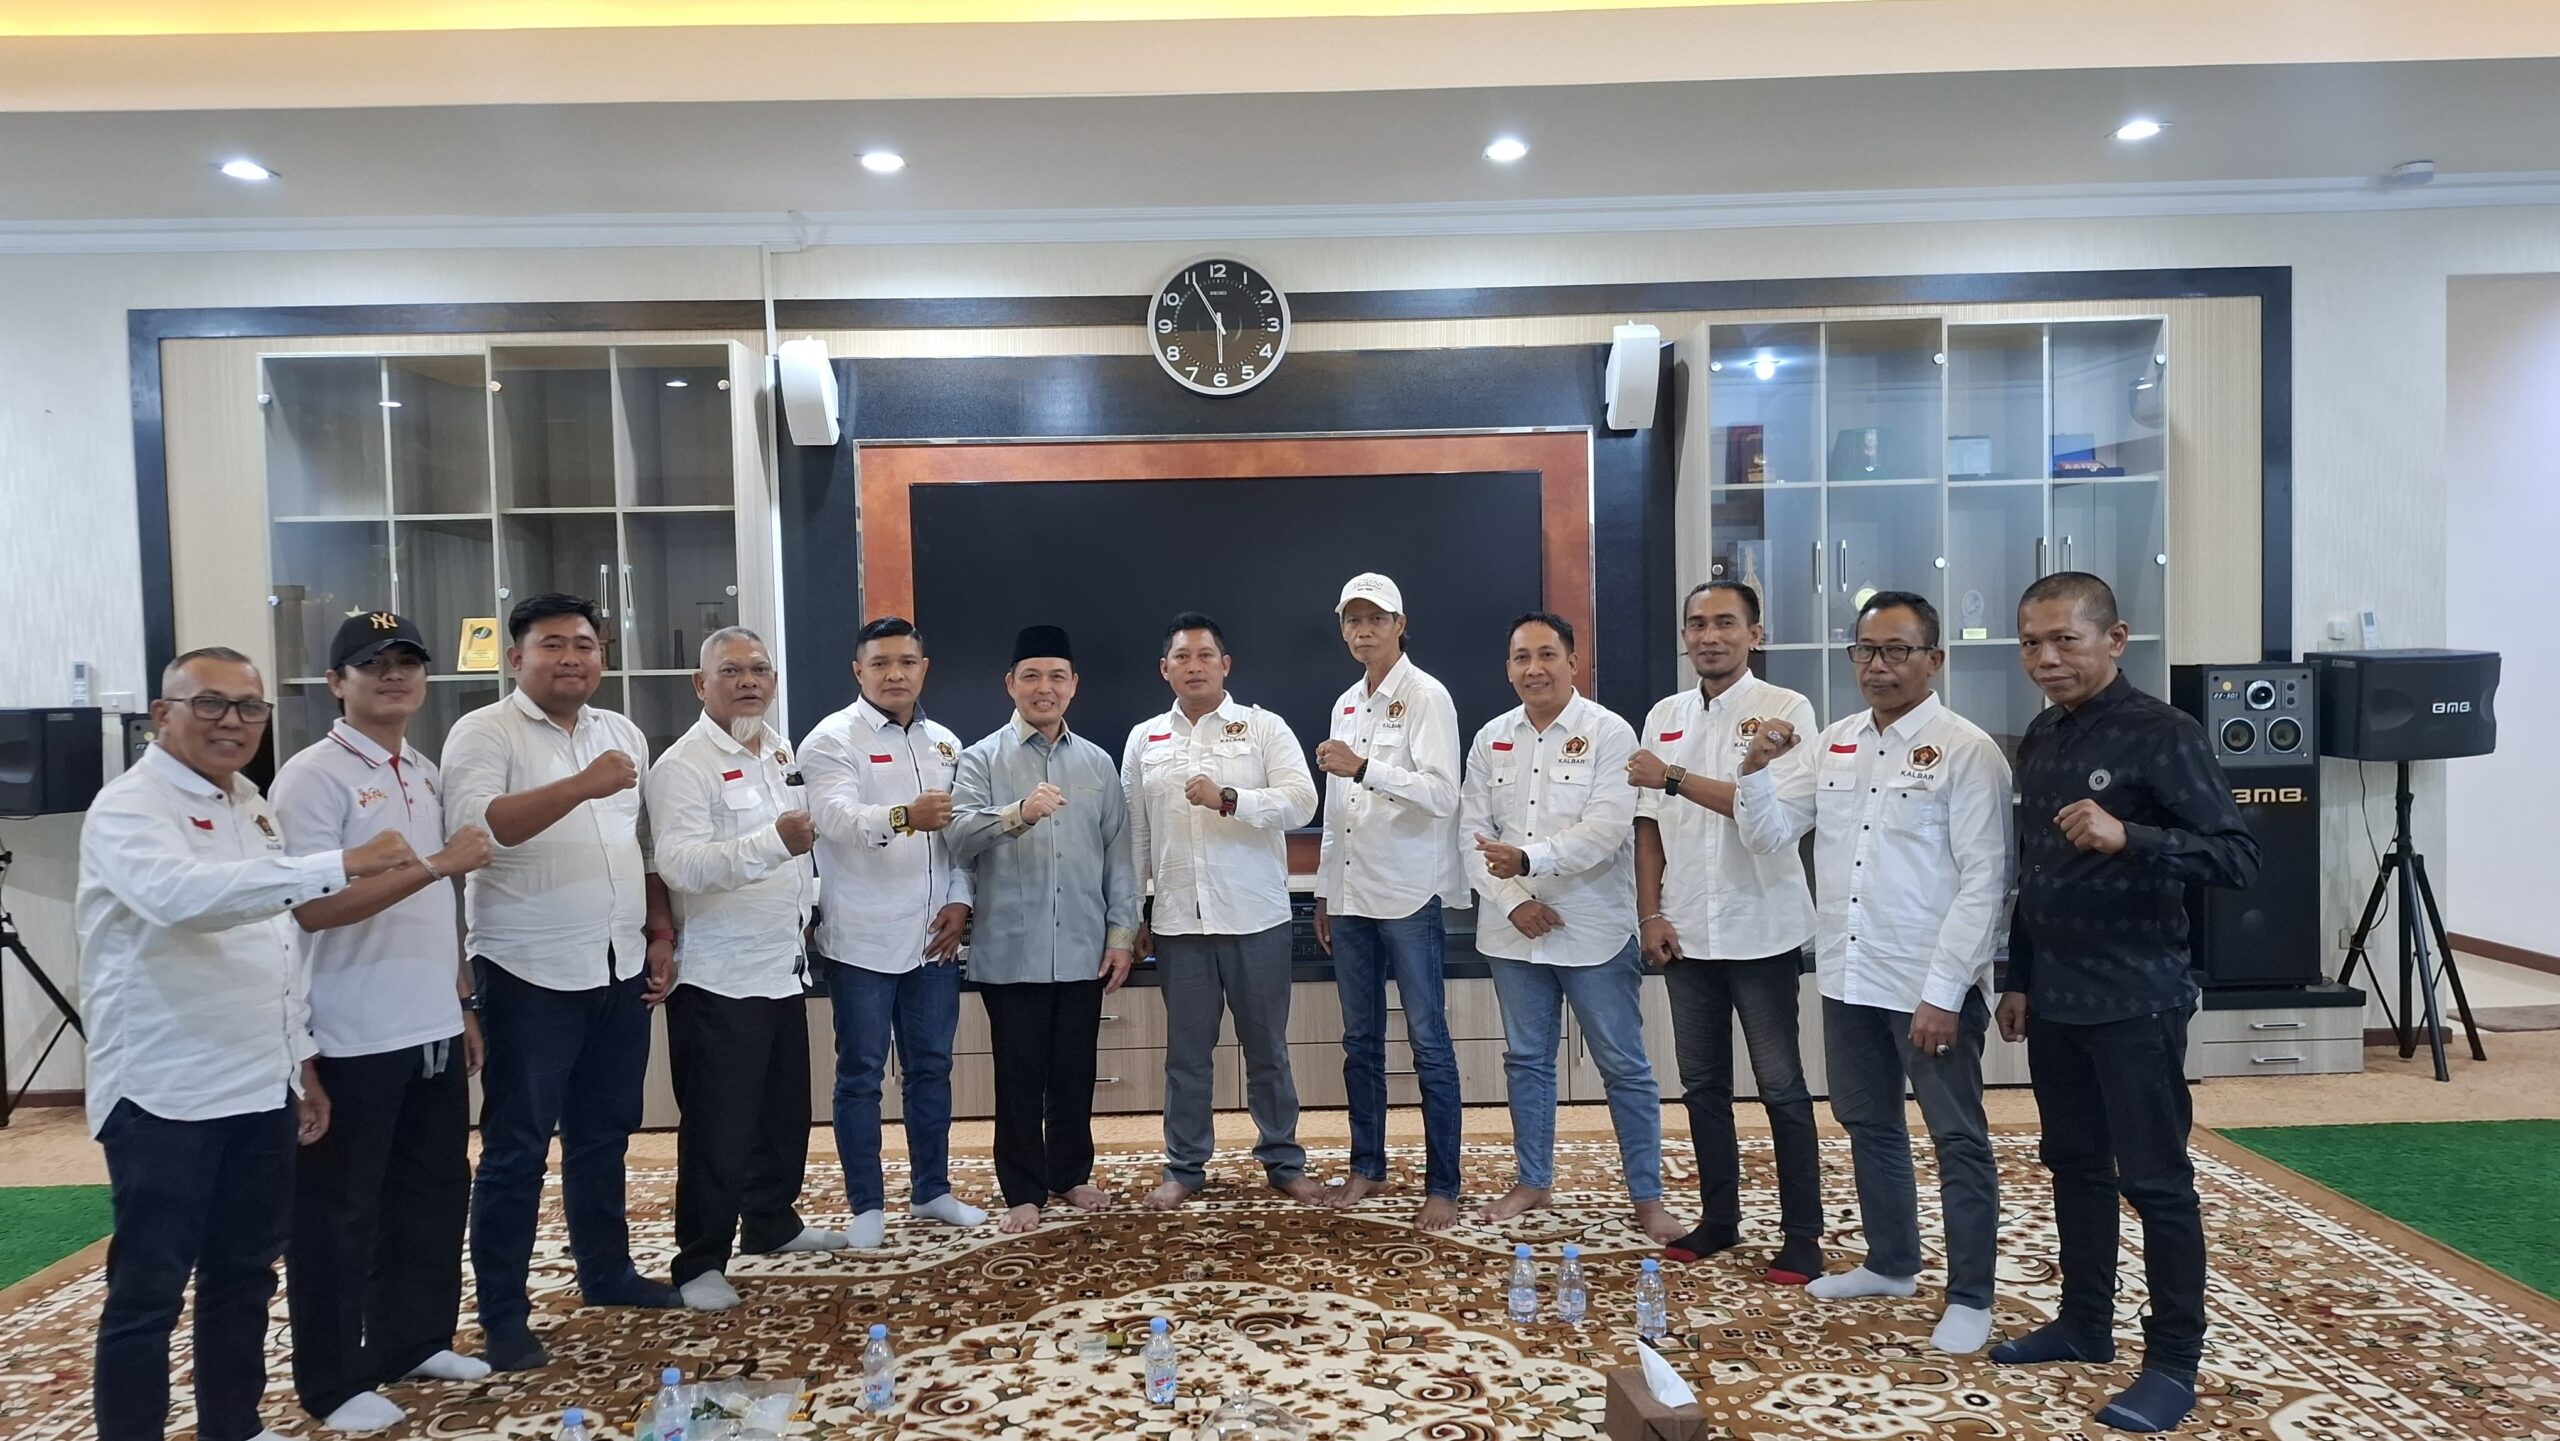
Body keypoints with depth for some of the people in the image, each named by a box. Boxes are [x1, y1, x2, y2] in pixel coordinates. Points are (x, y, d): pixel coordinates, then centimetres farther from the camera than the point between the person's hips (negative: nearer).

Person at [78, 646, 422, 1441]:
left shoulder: (251, 806, 12)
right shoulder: (128, 808, -13)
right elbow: (182, 895, -36)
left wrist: (302, 1060, 16)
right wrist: (340, 865, -43)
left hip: (261, 1088, 8)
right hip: (165, 1095, -8)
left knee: (245, 1275, 17)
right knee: (148, 1290, 3)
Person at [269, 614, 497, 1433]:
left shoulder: (428, 776, 12)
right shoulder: (312, 778, -11)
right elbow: (314, 906, -19)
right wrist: (435, 864, -23)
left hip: (433, 1030, 7)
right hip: (354, 1041, -7)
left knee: (434, 1192, 15)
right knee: (338, 1212, 6)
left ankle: (416, 1341, 31)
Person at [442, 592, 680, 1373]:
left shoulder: (623, 733, 12)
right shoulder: (484, 733, -8)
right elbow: (474, 827, -25)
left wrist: (661, 933, 11)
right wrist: (580, 786, -34)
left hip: (620, 970, 6)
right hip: (530, 976, -6)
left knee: (604, 1134, 17)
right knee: (517, 1147, 3)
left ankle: (607, 1272, 31)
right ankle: (503, 1315, 13)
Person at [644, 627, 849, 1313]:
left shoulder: (781, 753, 11)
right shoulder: (684, 765, -15)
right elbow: (680, 864, -28)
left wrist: (807, 902, 15)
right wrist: (774, 842, -40)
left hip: (783, 968, 8)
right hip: (719, 979, -8)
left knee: (785, 1113, 18)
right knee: (718, 1129, 0)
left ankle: (772, 1222, 35)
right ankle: (700, 1262, 12)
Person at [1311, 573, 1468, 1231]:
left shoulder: (1426, 696, -6)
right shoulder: (1346, 705, 15)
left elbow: (1442, 793, -18)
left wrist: (1363, 767, -29)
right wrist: (1324, 891, 18)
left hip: (1408, 893, -7)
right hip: (1351, 895, 7)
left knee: (1429, 1042, -2)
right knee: (1360, 1040, 13)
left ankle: (1443, 1186, 6)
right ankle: (1367, 1167, 25)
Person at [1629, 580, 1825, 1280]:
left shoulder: (1786, 709, -6)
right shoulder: (1664, 717, 9)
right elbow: (1648, 823, 9)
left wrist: (1675, 778, -17)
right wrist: (1651, 914, 2)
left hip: (1761, 931, -5)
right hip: (1687, 931, 5)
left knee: (1782, 1087, 3)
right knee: (1702, 1083, 12)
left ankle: (1802, 1236, 13)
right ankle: (1719, 1219, 25)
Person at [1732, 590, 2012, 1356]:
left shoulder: (1967, 750, -11)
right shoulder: (1831, 744, 6)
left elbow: (1984, 881, -14)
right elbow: (1769, 836, 7)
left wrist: (1943, 991, -17)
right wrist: (1756, 769, -12)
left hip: (1931, 986, -6)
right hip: (1848, 977, 7)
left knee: (1958, 1140, 6)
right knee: (1868, 1126, 19)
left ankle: (1969, 1298, 18)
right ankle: (1890, 1263, 36)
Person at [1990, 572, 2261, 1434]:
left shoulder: (2162, 734, -12)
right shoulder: (2041, 739, 9)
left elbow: (2238, 856, -17)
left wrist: (2129, 838, -33)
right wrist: (2018, 978, 16)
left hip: (2135, 998, -7)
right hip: (2055, 997, 7)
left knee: (2155, 1180, 1)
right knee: (2074, 1165, 15)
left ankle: (2174, 1363, 13)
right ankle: (2084, 1323, 28)